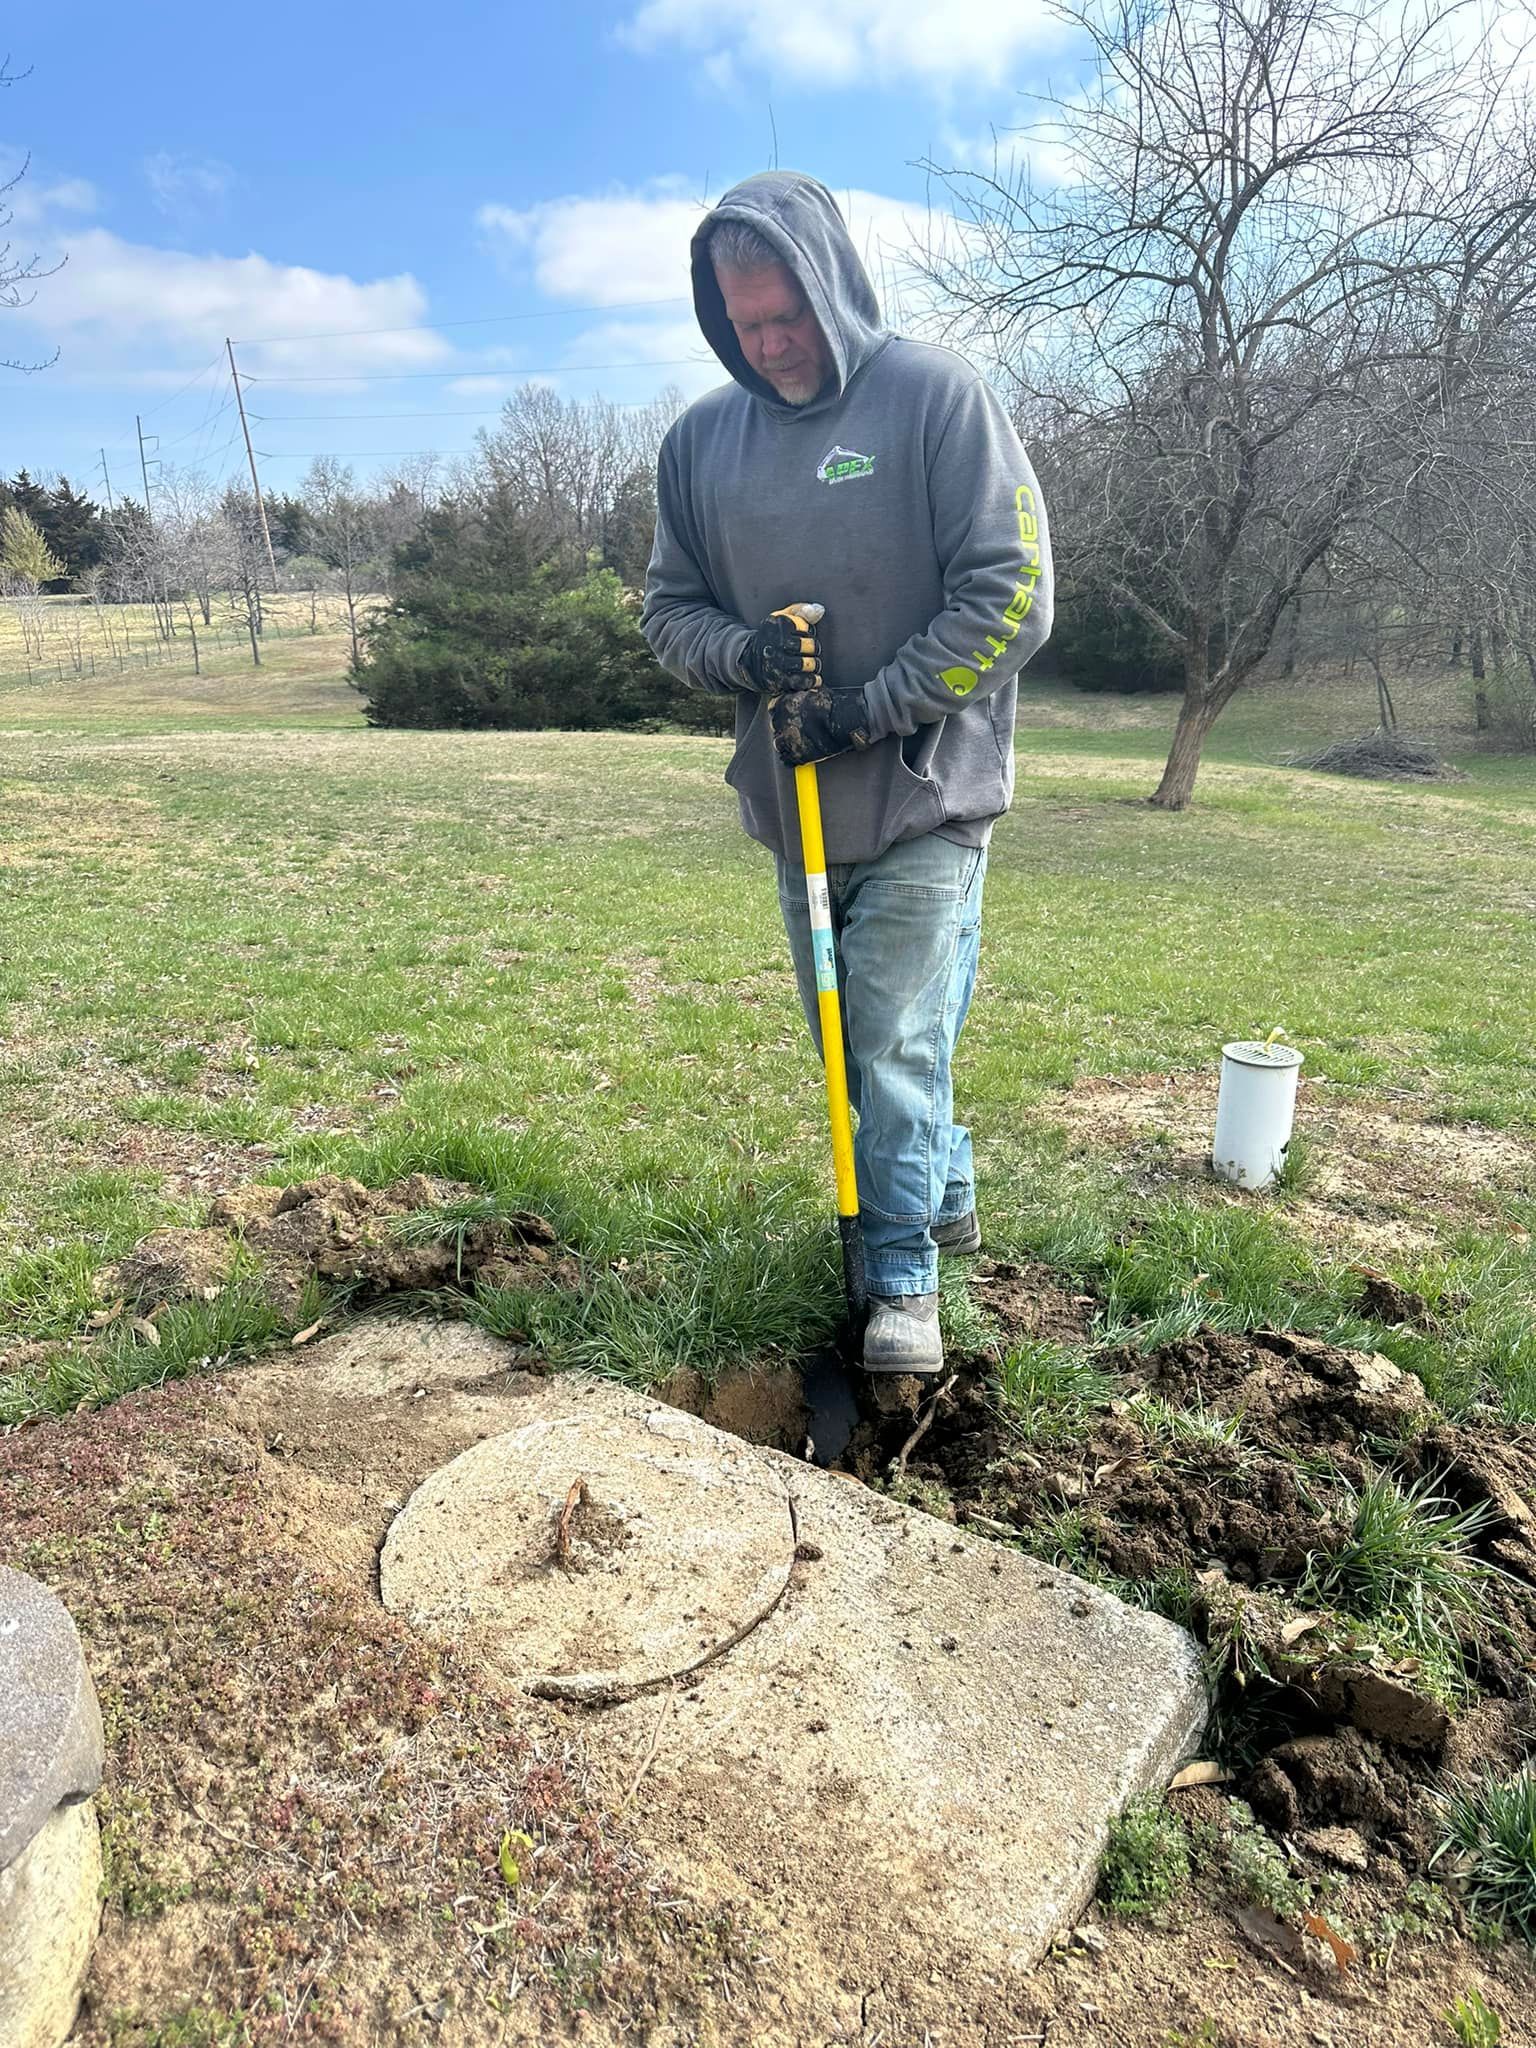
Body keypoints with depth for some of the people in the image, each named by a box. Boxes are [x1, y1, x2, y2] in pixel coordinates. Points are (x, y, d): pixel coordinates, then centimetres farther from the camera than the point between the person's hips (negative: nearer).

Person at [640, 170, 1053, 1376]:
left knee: (896, 1037, -6)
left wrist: (876, 708, -16)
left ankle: (905, 1273, 11)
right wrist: (745, 654, -12)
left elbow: (1013, 594, -11)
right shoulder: (702, 437, 7)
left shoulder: (937, 395, -7)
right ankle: (945, 1188, 37)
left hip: (929, 795, -5)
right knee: (849, 1040, 14)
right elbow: (670, 609, 11)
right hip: (793, 806, 6)